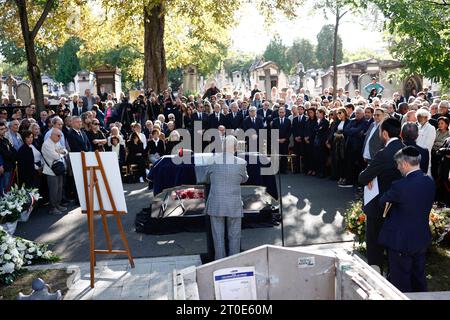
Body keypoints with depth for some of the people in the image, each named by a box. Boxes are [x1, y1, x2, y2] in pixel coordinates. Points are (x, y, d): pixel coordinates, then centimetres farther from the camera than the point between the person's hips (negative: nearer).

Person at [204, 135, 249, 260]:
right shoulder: (241, 163, -7)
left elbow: (207, 179, 8)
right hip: (234, 206, 0)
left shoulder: (213, 159, -6)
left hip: (216, 204, 1)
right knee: (234, 237, 11)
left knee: (218, 237, 9)